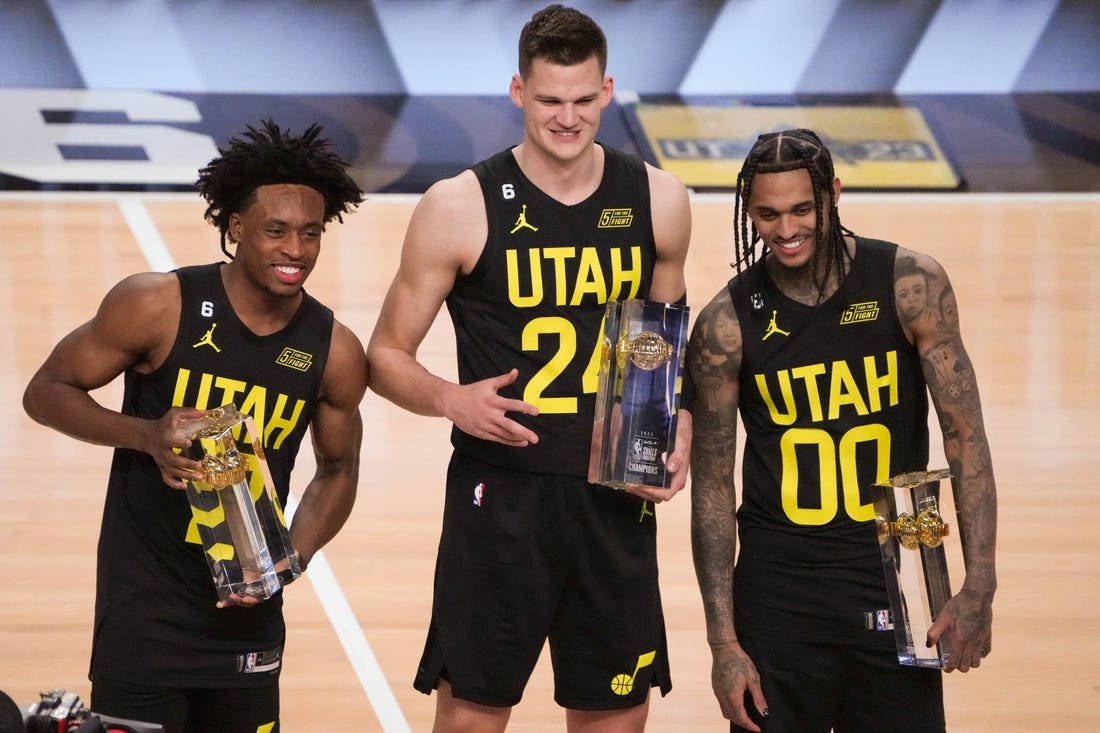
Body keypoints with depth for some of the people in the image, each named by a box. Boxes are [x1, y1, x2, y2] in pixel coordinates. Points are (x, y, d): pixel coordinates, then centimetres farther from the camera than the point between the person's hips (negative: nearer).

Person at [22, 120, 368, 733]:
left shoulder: (335, 353, -4)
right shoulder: (157, 306, -13)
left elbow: (338, 470, 11)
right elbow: (47, 393, -4)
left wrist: (292, 558, -6)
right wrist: (147, 436, -20)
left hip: (248, 607, 4)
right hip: (145, 607, -3)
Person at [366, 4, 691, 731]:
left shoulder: (657, 200, 3)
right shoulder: (459, 207, -8)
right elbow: (387, 355, -2)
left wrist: (679, 437, -1)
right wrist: (449, 399, -21)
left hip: (617, 494, 3)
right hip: (499, 496, -3)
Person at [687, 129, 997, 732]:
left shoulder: (909, 284, -7)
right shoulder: (726, 324, -6)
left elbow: (965, 438, -5)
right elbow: (712, 488, -1)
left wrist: (979, 587, -13)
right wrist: (724, 642, -5)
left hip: (897, 575, 0)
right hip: (778, 586, 0)